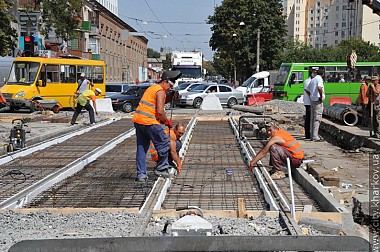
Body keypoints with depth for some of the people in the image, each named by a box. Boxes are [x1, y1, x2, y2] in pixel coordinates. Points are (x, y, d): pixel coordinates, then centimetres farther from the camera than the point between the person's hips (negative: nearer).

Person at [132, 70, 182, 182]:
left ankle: (141, 174, 11)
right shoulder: (160, 91, -9)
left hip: (138, 120, 10)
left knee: (141, 148, 11)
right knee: (164, 144, 3)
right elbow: (160, 111, -16)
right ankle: (161, 168, 11)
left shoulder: (152, 88, 21)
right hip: (149, 122, -10)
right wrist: (167, 121, -1)